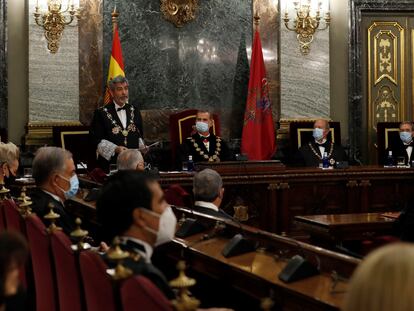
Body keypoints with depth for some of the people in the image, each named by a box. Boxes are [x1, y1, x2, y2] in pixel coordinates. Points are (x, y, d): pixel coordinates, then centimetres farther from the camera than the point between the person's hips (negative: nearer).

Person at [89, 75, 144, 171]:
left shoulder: (134, 111, 13)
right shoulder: (101, 113, -1)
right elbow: (96, 139, -6)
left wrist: (141, 146, 0)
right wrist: (115, 148, -16)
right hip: (111, 163, -3)